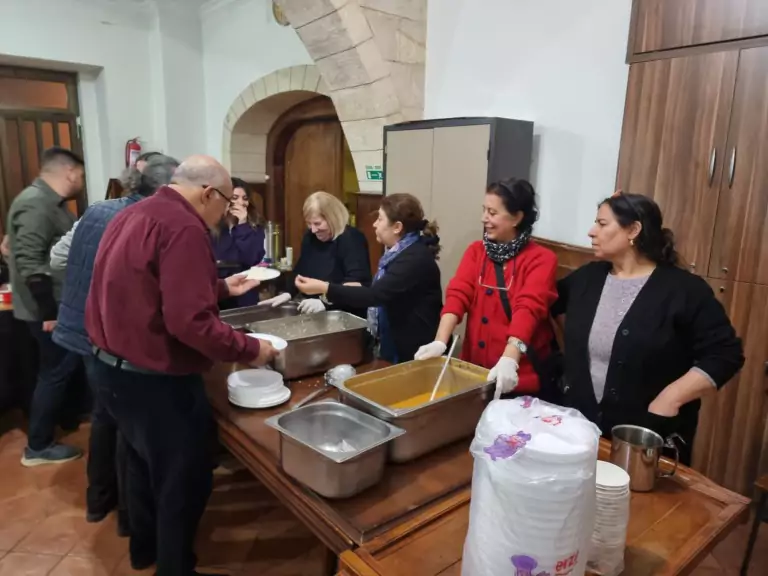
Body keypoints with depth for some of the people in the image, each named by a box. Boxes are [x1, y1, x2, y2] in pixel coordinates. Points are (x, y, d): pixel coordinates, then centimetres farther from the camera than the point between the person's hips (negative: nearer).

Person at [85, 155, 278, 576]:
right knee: (183, 479, 10)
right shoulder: (182, 228, -23)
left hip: (112, 367, 10)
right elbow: (189, 322, -29)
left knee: (145, 464, 28)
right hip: (155, 380, -10)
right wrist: (249, 350, -18)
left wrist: (221, 287, 18)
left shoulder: (134, 215, 8)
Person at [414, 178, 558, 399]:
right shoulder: (476, 250, 4)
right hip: (474, 369, 4)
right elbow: (458, 294, -10)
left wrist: (509, 359, -37)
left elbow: (528, 308, -23)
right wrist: (440, 342, -24)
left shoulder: (542, 259, -8)